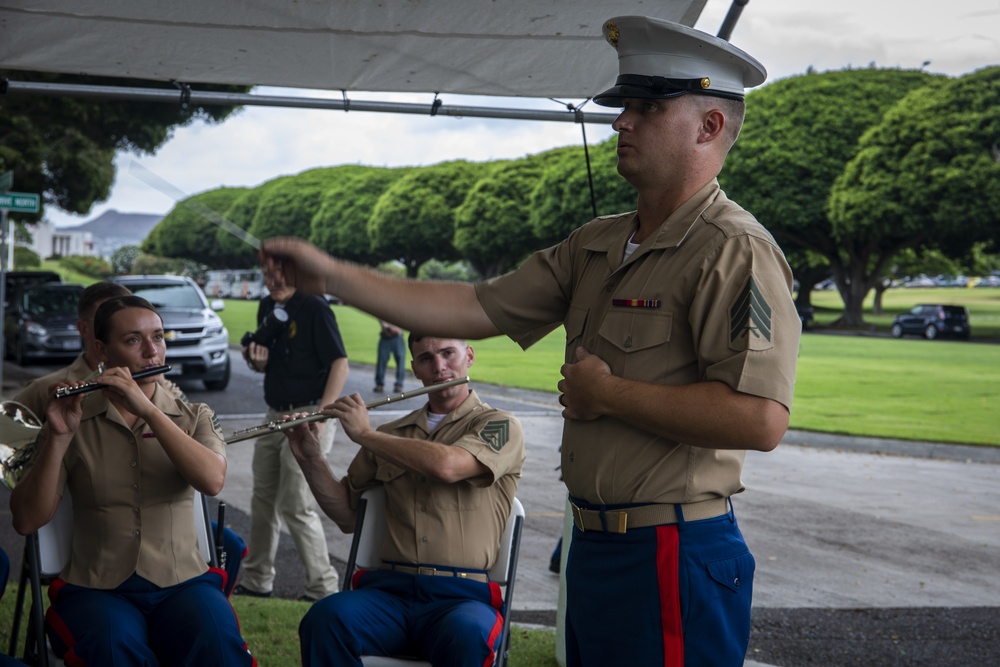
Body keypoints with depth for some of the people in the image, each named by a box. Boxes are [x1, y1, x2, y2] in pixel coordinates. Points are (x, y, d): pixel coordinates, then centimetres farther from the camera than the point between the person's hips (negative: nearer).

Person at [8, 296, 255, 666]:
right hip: (96, 588, -1)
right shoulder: (75, 421, 6)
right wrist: (59, 437, -16)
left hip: (181, 582, 1)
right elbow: (27, 521, -4)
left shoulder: (195, 417, 10)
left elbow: (212, 481, -13)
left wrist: (147, 408, -19)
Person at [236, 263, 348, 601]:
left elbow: (339, 365, -17)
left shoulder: (314, 308, -14)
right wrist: (257, 360, -4)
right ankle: (256, 582, 27)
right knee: (263, 501, 14)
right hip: (275, 415, 8)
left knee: (296, 507, -8)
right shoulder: (267, 307, 10)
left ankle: (323, 588, 3)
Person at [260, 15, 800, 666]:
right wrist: (332, 275, 7)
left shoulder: (736, 252, -15)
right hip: (594, 544, 9)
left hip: (673, 559, -9)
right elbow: (475, 309, 13)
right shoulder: (596, 246, 13)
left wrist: (607, 393, -16)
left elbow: (760, 419, -27)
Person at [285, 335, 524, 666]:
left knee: (466, 636, -39)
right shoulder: (390, 435, 20)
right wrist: (310, 457, 8)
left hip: (461, 596, -3)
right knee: (325, 618, -30)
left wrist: (364, 433, -4)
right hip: (388, 589, 3)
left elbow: (446, 466, -15)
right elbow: (347, 515, 23)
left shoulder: (500, 426, 5)